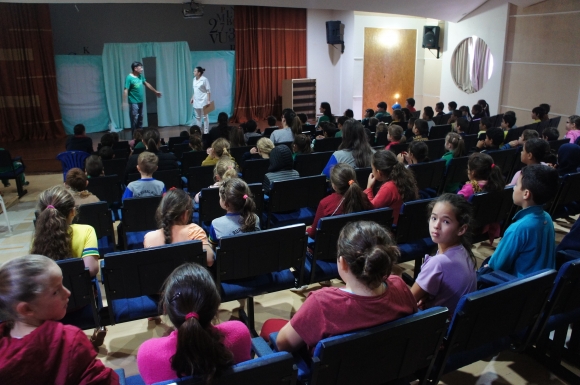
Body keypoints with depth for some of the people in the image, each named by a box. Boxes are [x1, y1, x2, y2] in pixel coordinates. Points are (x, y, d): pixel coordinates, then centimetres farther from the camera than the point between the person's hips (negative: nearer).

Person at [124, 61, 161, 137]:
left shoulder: (141, 76, 7)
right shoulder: (129, 78, -16)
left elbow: (147, 84, 21)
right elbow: (125, 90, -20)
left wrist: (155, 91, 28)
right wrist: (124, 102, -27)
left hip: (140, 101, 8)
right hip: (134, 102, -8)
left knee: (140, 119, 14)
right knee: (134, 120, -7)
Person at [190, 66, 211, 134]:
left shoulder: (204, 79, -14)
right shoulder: (194, 79, 8)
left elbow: (208, 90, -14)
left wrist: (208, 100, -19)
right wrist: (192, 98, 16)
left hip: (203, 101, -7)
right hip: (196, 101, 7)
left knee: (205, 117, 0)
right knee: (197, 117, 12)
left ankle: (206, 132, 6)